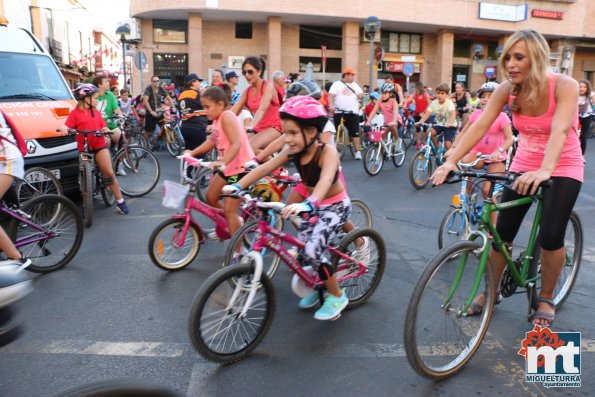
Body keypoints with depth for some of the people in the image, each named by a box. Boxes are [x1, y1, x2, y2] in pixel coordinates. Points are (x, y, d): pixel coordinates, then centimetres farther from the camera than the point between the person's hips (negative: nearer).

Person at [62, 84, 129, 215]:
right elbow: (67, 126, -8)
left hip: (100, 145, 2)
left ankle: (120, 202, 0)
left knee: (109, 173, -5)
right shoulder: (75, 113, -1)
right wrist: (64, 128, -32)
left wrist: (107, 131, -14)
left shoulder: (96, 112, 12)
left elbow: (103, 127, 9)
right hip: (84, 148, -2)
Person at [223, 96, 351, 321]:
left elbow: (326, 180, -48)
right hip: (314, 205, 7)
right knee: (299, 250, 5)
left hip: (336, 206, -7)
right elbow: (265, 168, -17)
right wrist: (238, 186, -29)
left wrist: (308, 204, -66)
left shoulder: (327, 152, -30)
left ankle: (337, 297, 3)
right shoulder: (293, 151, -11)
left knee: (312, 251, -19)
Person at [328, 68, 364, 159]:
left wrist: (361, 95, -3)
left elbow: (361, 93, 23)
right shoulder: (337, 84, 3)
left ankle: (358, 152, -1)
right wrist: (331, 105, -26)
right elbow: (331, 95, -8)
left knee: (355, 133, -3)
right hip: (339, 112, -3)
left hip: (353, 113, 3)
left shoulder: (355, 85, 19)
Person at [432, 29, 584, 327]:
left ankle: (546, 299, 14)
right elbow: (480, 126, -20)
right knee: (502, 232, -2)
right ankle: (490, 291, 19)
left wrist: (544, 170, -53)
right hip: (524, 166, 3)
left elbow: (559, 130, -36)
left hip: (562, 168, -3)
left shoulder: (565, 86, -22)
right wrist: (451, 161, -33)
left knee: (551, 236, -13)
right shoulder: (506, 90, -12)